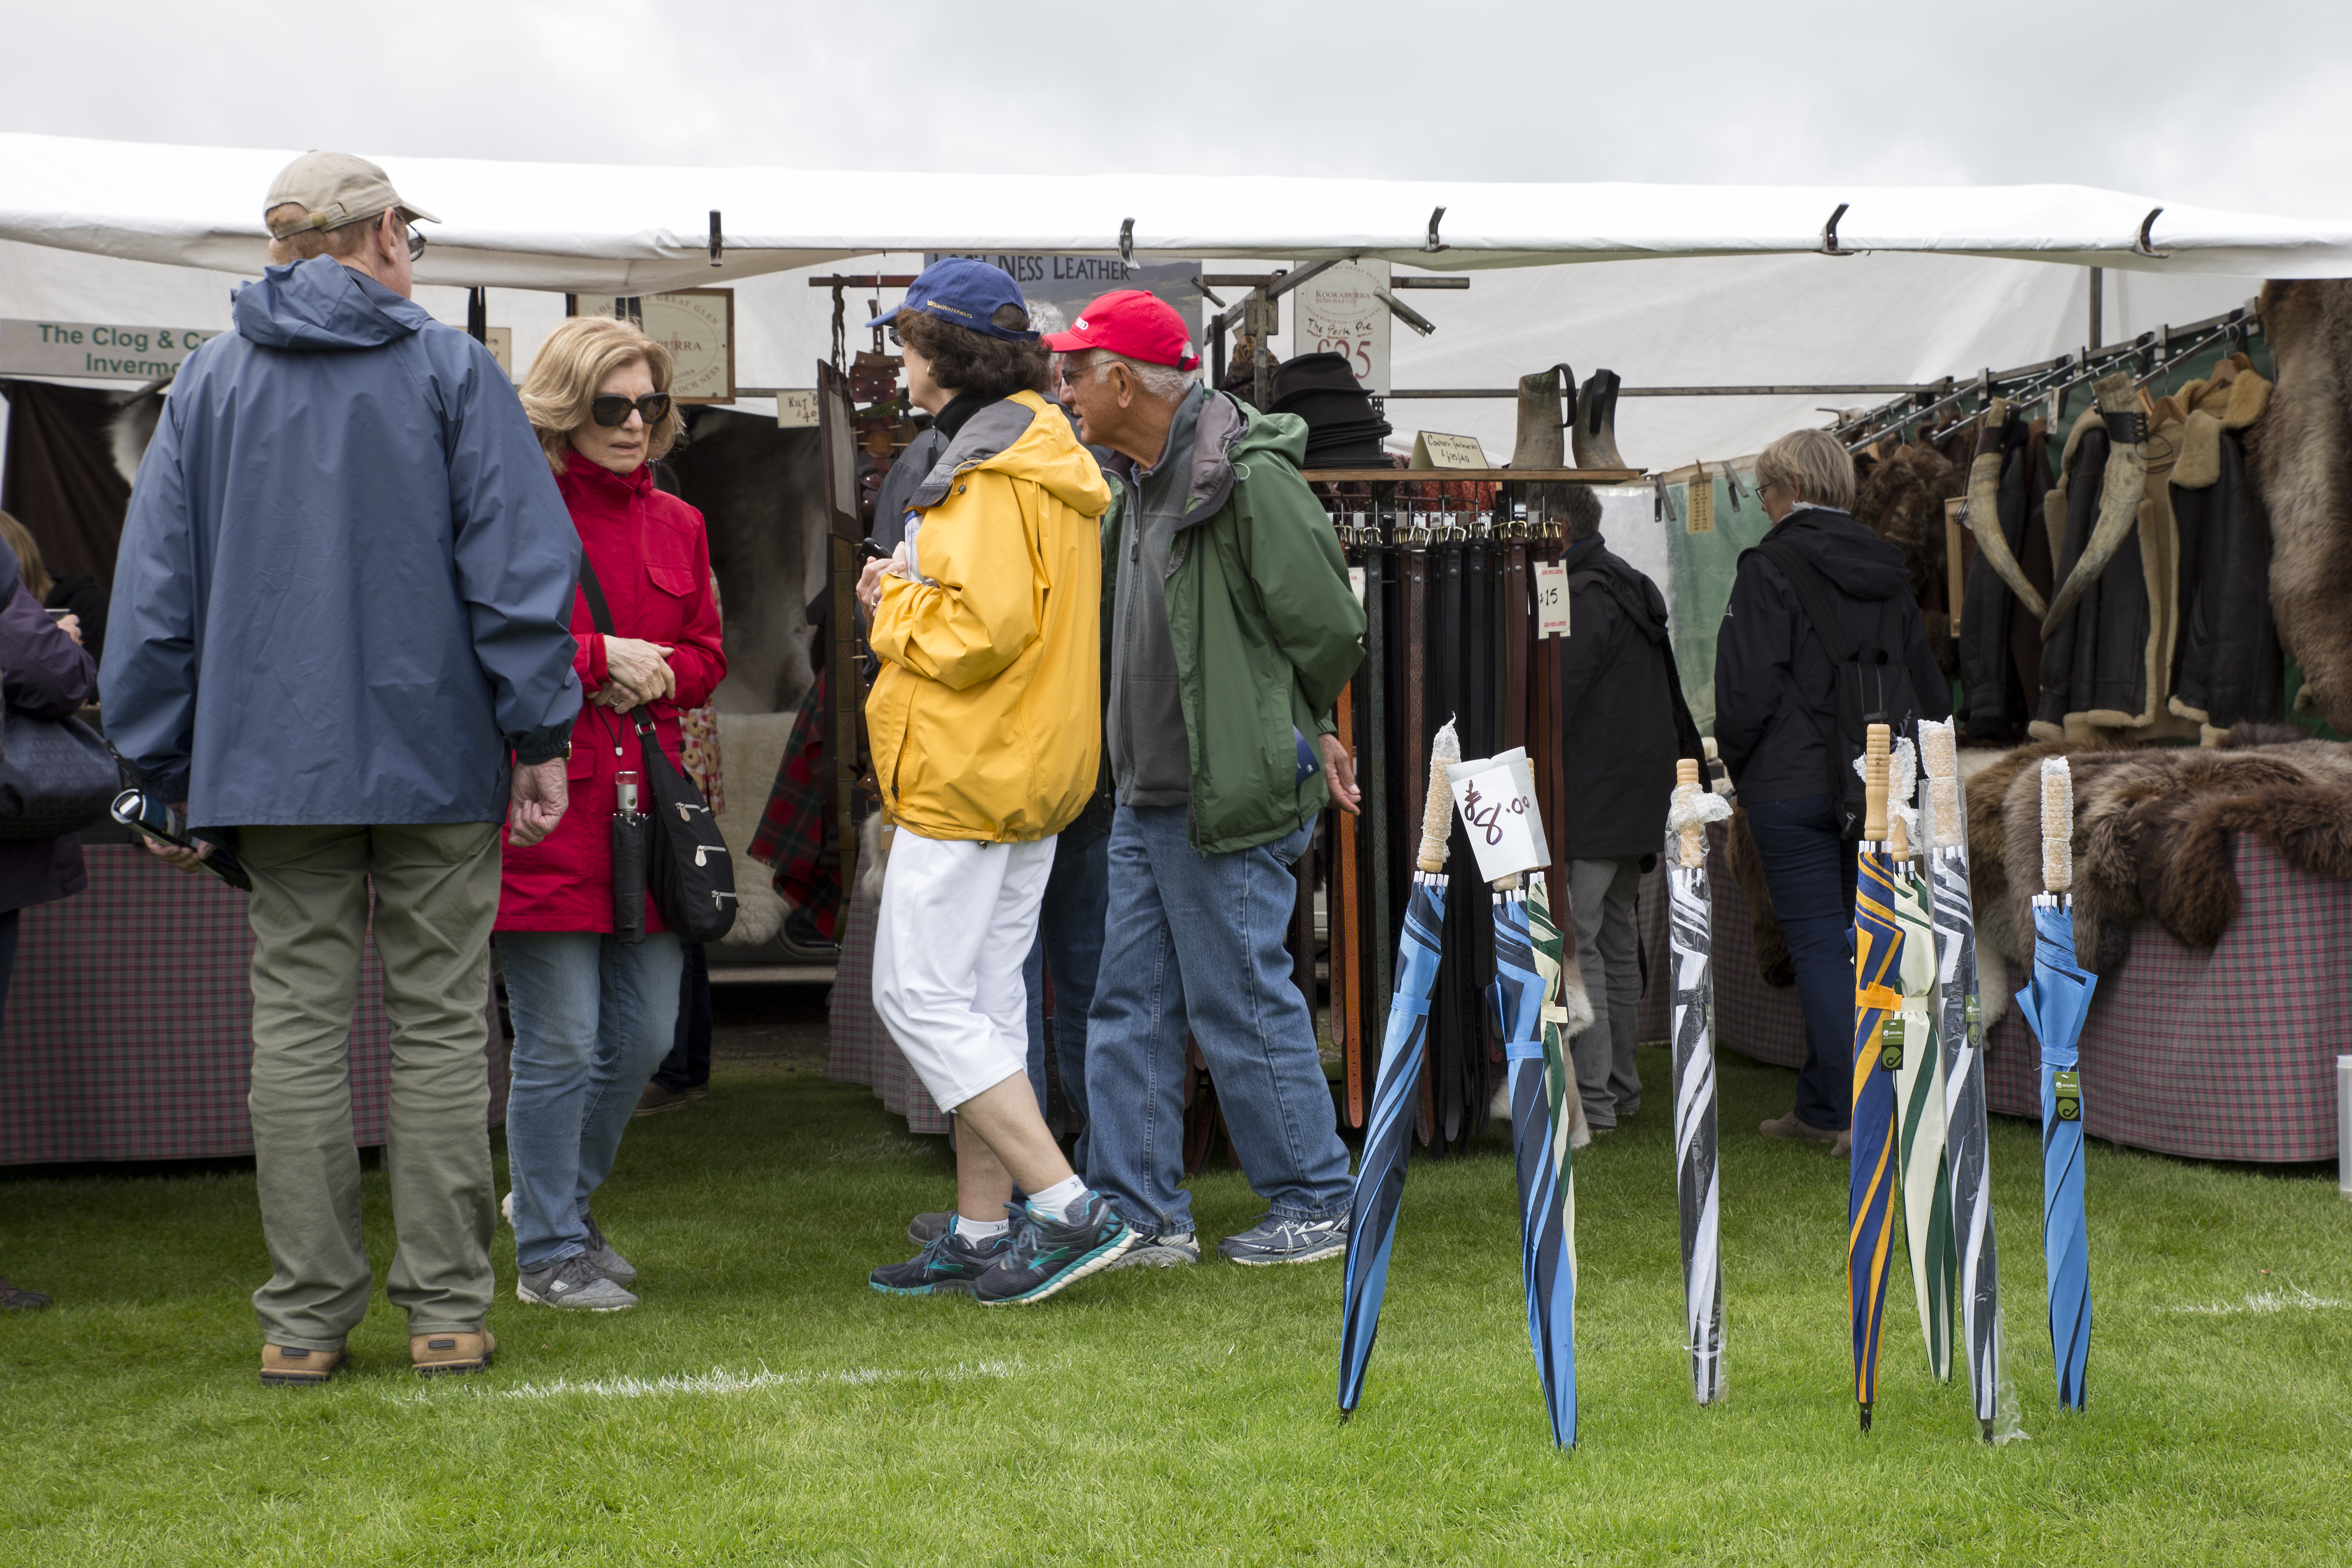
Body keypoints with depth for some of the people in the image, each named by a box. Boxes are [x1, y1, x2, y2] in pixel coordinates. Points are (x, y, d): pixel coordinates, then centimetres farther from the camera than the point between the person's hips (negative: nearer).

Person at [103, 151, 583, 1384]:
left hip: (275, 760, 2)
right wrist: (542, 734, -1)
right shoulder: (451, 371, 0)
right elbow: (518, 565, -6)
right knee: (440, 1026, 3)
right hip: (438, 757, -2)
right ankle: (447, 1311, 5)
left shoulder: (209, 383, 8)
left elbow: (154, 590, 8)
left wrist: (165, 770, 12)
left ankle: (303, 1316, 6)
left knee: (297, 1027, 4)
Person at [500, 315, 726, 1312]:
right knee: (560, 1044, -2)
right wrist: (601, 659, -14)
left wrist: (658, 673, -4)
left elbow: (707, 656, 18)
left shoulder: (676, 525, 14)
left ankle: (560, 1200, 35)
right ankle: (547, 1254, 12)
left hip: (643, 807, 6)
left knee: (645, 1035, 11)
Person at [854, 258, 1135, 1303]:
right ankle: (983, 1232, 18)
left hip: (969, 774, -10)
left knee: (920, 994, -7)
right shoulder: (1042, 455, 16)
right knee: (983, 997, 13)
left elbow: (983, 628, -26)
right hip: (1034, 772, 10)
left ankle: (1068, 1208, -10)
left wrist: (895, 604, -8)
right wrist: (914, 596, 8)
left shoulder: (990, 474, -16)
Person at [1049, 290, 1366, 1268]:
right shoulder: (1139, 484, 13)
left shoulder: (1251, 481, -17)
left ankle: (1318, 1204, 14)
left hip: (1227, 802, -9)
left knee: (1242, 1005, -1)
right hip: (1147, 800, 9)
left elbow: (1330, 630, -15)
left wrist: (1293, 736, -2)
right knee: (1131, 1005, 10)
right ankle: (1142, 1214, 18)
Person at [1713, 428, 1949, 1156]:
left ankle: (1862, 1111, -7)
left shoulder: (1769, 569, -11)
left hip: (1794, 786, -6)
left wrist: (1736, 764, 0)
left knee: (1819, 944, -3)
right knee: (1845, 938, 13)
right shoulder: (1885, 571, 11)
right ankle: (1821, 1104, 18)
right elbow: (1927, 684, 15)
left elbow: (1748, 687, -15)